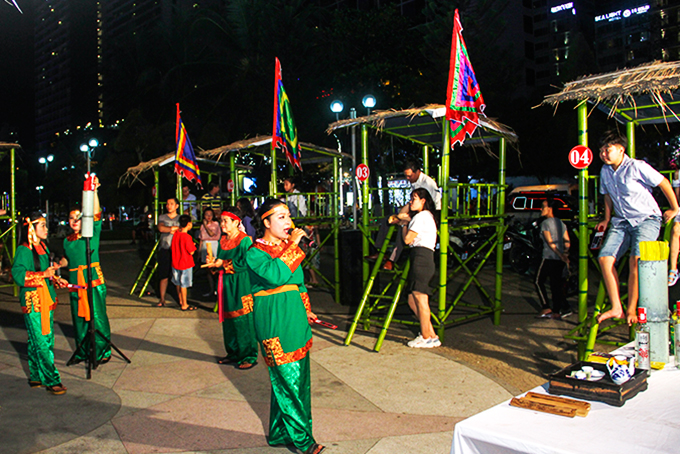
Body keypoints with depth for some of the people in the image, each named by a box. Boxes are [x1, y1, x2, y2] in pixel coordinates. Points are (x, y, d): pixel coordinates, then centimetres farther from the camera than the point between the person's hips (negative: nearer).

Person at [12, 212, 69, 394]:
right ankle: (51, 380, 0)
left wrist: (56, 279, 11)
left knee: (47, 338, 11)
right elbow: (18, 274, -21)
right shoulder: (24, 250, -12)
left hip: (46, 299, 9)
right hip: (32, 301, -9)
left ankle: (36, 377, 23)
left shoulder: (43, 247, 14)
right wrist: (44, 275, -25)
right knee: (40, 341, -5)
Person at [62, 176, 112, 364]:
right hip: (75, 281, 5)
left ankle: (103, 351, 9)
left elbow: (96, 214, -14)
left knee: (97, 316, -3)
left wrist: (94, 191, -21)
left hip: (94, 279, -5)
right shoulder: (67, 241, 14)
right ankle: (83, 351, 22)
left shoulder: (92, 234, 0)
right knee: (79, 317, 9)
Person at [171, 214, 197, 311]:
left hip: (176, 263, 7)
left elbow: (172, 247, 11)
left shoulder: (175, 234, 1)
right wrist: (193, 245, 1)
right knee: (184, 285, 1)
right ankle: (184, 305, 10)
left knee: (178, 284, 18)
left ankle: (181, 301, 32)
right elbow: (191, 252, -18)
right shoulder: (187, 237, -21)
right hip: (185, 264, -7)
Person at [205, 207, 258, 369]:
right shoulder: (223, 240, 12)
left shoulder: (244, 240, -11)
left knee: (243, 320, -3)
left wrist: (224, 264, -15)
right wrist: (214, 262, -3)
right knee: (228, 320, 12)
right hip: (226, 284, 8)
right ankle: (233, 353, 25)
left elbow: (245, 263, -18)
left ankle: (249, 356, 7)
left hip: (240, 285, -7)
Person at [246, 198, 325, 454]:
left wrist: (306, 310, 23)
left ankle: (280, 433, 27)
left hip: (294, 318, 8)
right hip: (274, 323, -8)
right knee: (288, 378, -5)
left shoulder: (287, 246, 13)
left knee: (298, 377, 12)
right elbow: (276, 275, -29)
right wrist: (292, 246, -22)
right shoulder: (255, 252, -10)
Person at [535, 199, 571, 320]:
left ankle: (546, 308, -1)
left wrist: (561, 256, -13)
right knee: (556, 284, 10)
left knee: (539, 281, 6)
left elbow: (550, 243, -14)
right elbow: (567, 242, 8)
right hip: (560, 260, 7)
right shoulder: (561, 223, 13)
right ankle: (556, 311, 9)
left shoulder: (545, 223, -8)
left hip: (549, 257, -7)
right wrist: (565, 255, 4)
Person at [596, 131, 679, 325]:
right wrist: (607, 219, 21)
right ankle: (616, 308, -13)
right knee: (605, 257, -16)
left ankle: (631, 310, -15)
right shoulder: (605, 171, 8)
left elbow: (664, 183, -3)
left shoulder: (636, 167, -12)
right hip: (621, 222, 6)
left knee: (635, 260, -25)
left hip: (647, 219, -6)